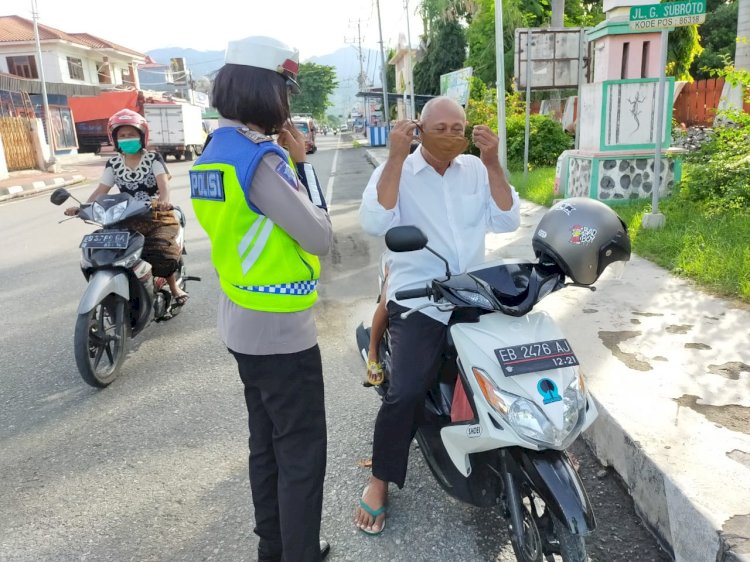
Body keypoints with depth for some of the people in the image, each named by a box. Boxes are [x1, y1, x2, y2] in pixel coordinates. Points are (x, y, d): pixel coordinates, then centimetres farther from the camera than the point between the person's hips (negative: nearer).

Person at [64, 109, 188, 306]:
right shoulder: (113, 163, 9)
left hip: (156, 216, -4)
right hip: (126, 220, 4)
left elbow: (163, 183, -18)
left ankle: (174, 287, -4)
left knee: (160, 250, -30)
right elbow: (101, 190, 3)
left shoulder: (153, 158, -1)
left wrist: (163, 200, -41)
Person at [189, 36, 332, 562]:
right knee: (302, 454, 4)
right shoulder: (259, 158, -22)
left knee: (267, 444, 20)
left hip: (245, 323, 10)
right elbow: (320, 237, -18)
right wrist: (302, 163, -9)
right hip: (282, 330, -10)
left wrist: (288, 161, 5)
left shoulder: (214, 152, 8)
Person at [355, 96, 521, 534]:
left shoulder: (477, 170, 10)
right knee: (406, 393, -17)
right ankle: (380, 480, 6)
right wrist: (396, 158, -20)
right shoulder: (396, 171, -1)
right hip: (418, 302, -4)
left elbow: (507, 221, 0)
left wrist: (493, 163, -9)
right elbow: (375, 224, -19)